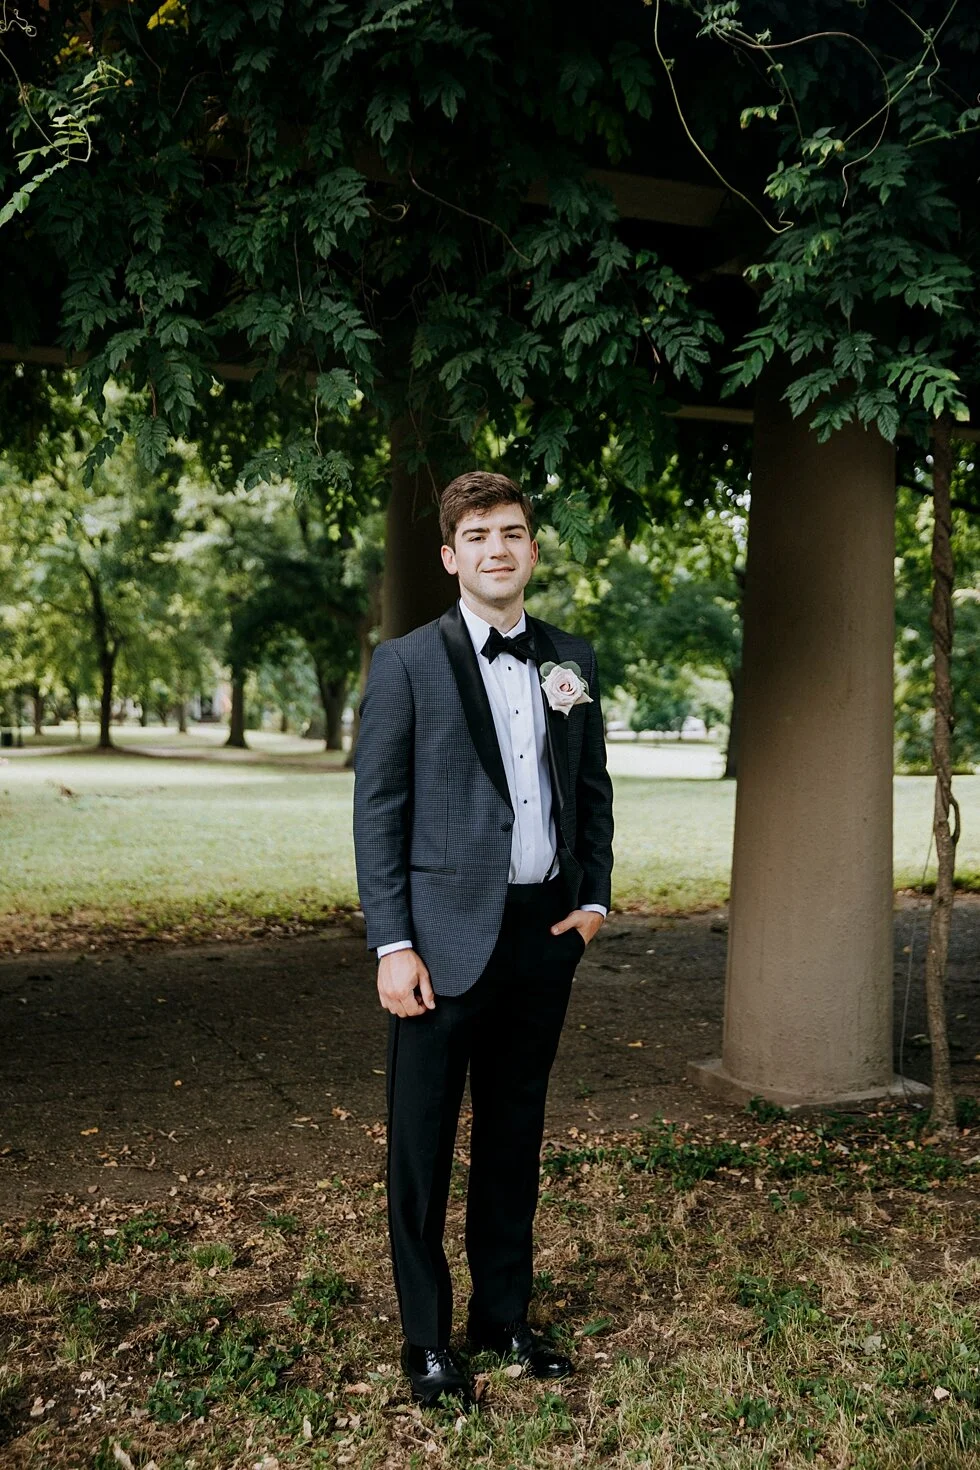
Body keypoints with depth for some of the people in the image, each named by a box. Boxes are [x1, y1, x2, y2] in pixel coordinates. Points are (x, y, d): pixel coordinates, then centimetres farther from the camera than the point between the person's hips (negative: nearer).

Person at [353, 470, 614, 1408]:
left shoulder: (570, 660, 9)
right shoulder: (407, 662, -4)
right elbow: (377, 810, -7)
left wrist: (595, 896, 5)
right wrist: (391, 946, -12)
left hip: (546, 933, 4)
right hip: (448, 936, -4)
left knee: (516, 1135, 16)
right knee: (423, 1143, 7)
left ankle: (504, 1314, 33)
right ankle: (427, 1338, 23)